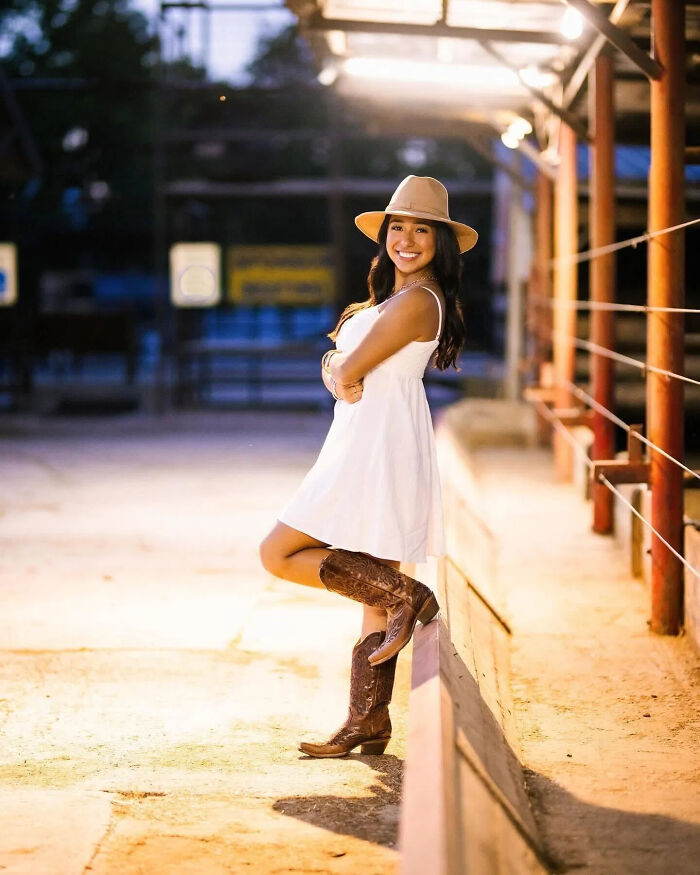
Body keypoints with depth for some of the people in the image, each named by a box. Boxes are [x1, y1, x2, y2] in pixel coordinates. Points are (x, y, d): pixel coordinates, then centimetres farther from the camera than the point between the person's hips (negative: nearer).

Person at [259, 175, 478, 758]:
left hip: (379, 448, -10)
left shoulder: (416, 300, -15)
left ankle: (405, 595, -10)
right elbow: (337, 363, 13)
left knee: (280, 555, -7)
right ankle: (368, 724, 10)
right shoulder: (389, 295, 18)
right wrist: (339, 374, -9)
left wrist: (346, 370, 7)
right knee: (372, 591, 8)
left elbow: (351, 370, -15)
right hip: (368, 448, 10)